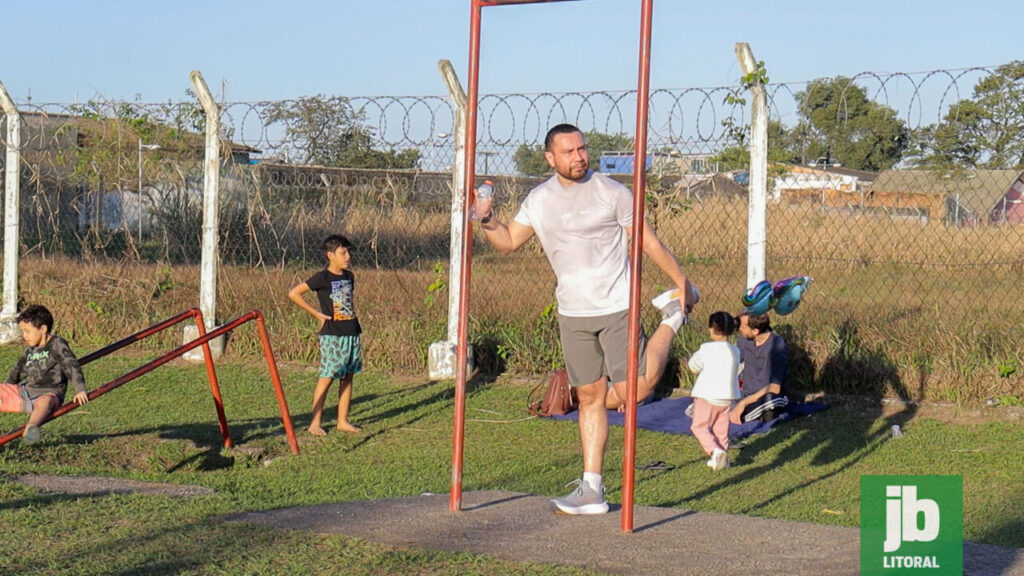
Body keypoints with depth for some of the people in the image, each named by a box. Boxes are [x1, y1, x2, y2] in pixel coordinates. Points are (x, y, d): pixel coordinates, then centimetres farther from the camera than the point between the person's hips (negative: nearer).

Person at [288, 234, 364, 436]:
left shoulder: (349, 276, 11)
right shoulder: (323, 278, -10)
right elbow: (293, 293, -12)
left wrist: (353, 315, 11)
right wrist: (316, 314, -10)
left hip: (352, 334, 7)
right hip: (332, 335, -7)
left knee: (347, 377, 8)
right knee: (327, 377, -5)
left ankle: (343, 421, 15)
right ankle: (315, 422, 0)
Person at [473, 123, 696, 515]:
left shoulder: (611, 193, -6)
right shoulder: (539, 200, 7)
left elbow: (648, 241, -1)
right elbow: (509, 242, 13)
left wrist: (681, 282, 1)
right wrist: (487, 222, -6)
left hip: (616, 307, -4)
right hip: (572, 313, 4)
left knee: (631, 392, -9)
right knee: (589, 398, 7)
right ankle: (592, 490, 11)